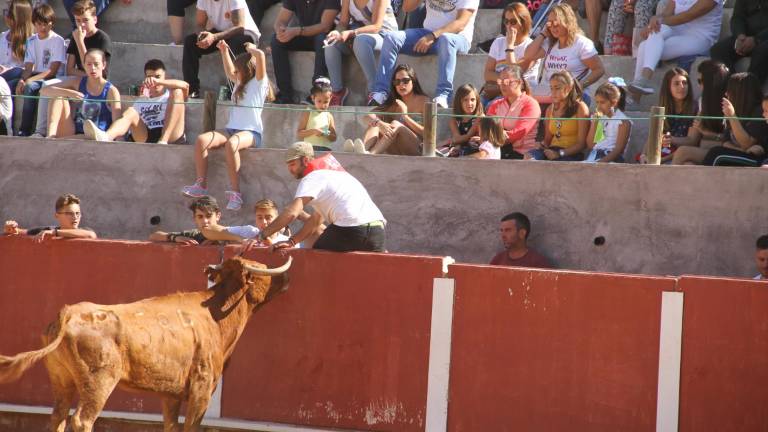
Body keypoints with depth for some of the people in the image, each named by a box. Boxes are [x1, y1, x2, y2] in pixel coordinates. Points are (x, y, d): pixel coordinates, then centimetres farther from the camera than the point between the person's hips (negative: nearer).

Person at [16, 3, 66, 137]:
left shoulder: (58, 41, -6)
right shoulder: (32, 41, 12)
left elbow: (53, 70, -13)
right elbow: (28, 67, 5)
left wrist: (29, 80, -22)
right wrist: (22, 80, -19)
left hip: (54, 79, -6)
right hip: (37, 77, 6)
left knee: (30, 87, -35)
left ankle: (25, 130, -32)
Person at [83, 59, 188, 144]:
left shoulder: (170, 95, 21)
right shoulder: (140, 102, 32)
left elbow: (185, 86, -3)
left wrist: (158, 82, -13)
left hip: (171, 137, -2)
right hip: (145, 139, 2)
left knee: (177, 92, -13)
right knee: (131, 112, -21)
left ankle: (163, 141, -33)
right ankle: (106, 137, -56)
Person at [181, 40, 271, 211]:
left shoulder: (258, 82, 2)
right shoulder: (240, 84, 27)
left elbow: (260, 55, -13)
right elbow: (229, 72, 48)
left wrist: (251, 49, 6)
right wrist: (224, 51, 42)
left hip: (251, 132, -7)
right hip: (231, 129, 7)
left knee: (232, 144, -40)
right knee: (202, 140, -20)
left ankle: (235, 193, -39)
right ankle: (201, 185, -25)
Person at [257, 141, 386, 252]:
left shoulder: (312, 178, 0)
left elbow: (291, 213, -14)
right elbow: (316, 220, 28)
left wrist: (261, 236, -10)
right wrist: (292, 241, 18)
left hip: (351, 230, -8)